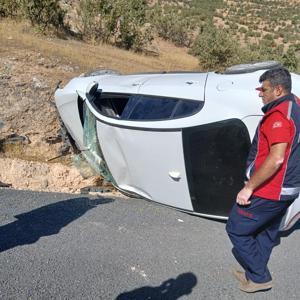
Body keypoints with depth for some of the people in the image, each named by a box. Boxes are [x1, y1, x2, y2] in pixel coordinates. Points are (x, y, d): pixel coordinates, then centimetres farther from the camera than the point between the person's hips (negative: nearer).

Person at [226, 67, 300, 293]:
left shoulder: (279, 114, -21)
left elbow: (276, 158, -29)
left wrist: (249, 187, -23)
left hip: (268, 191, -10)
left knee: (236, 229, 4)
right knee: (267, 233, 20)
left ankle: (259, 277, 15)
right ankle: (254, 274, 35)